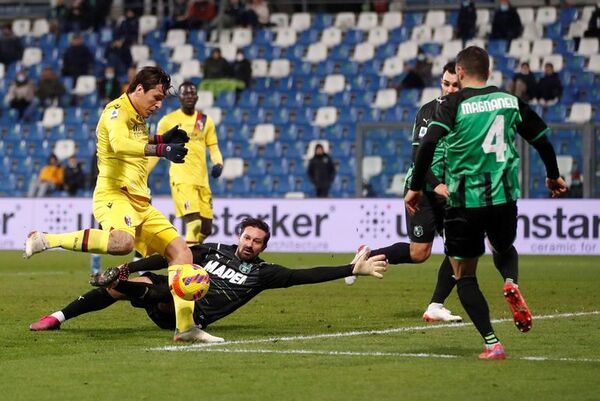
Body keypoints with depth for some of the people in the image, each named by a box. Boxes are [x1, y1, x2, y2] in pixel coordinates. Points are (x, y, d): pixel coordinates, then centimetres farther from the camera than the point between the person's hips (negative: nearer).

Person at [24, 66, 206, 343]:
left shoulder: (137, 116, 21)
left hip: (140, 202, 10)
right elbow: (120, 144, -30)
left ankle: (185, 326, 1)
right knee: (123, 242, -39)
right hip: (113, 194, -10)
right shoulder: (116, 111, -8)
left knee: (181, 252, 1)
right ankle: (46, 240, -25)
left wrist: (162, 138, 27)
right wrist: (161, 149, -35)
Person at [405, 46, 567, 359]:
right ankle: (511, 286, -1)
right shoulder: (511, 102, 7)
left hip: (464, 201, -3)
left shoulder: (452, 104, -5)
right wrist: (553, 176, 34)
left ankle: (492, 343, -5)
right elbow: (542, 139, 16)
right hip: (505, 197, 3)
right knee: (504, 249, 32)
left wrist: (416, 187, -10)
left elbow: (428, 143, -18)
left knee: (464, 276, 9)